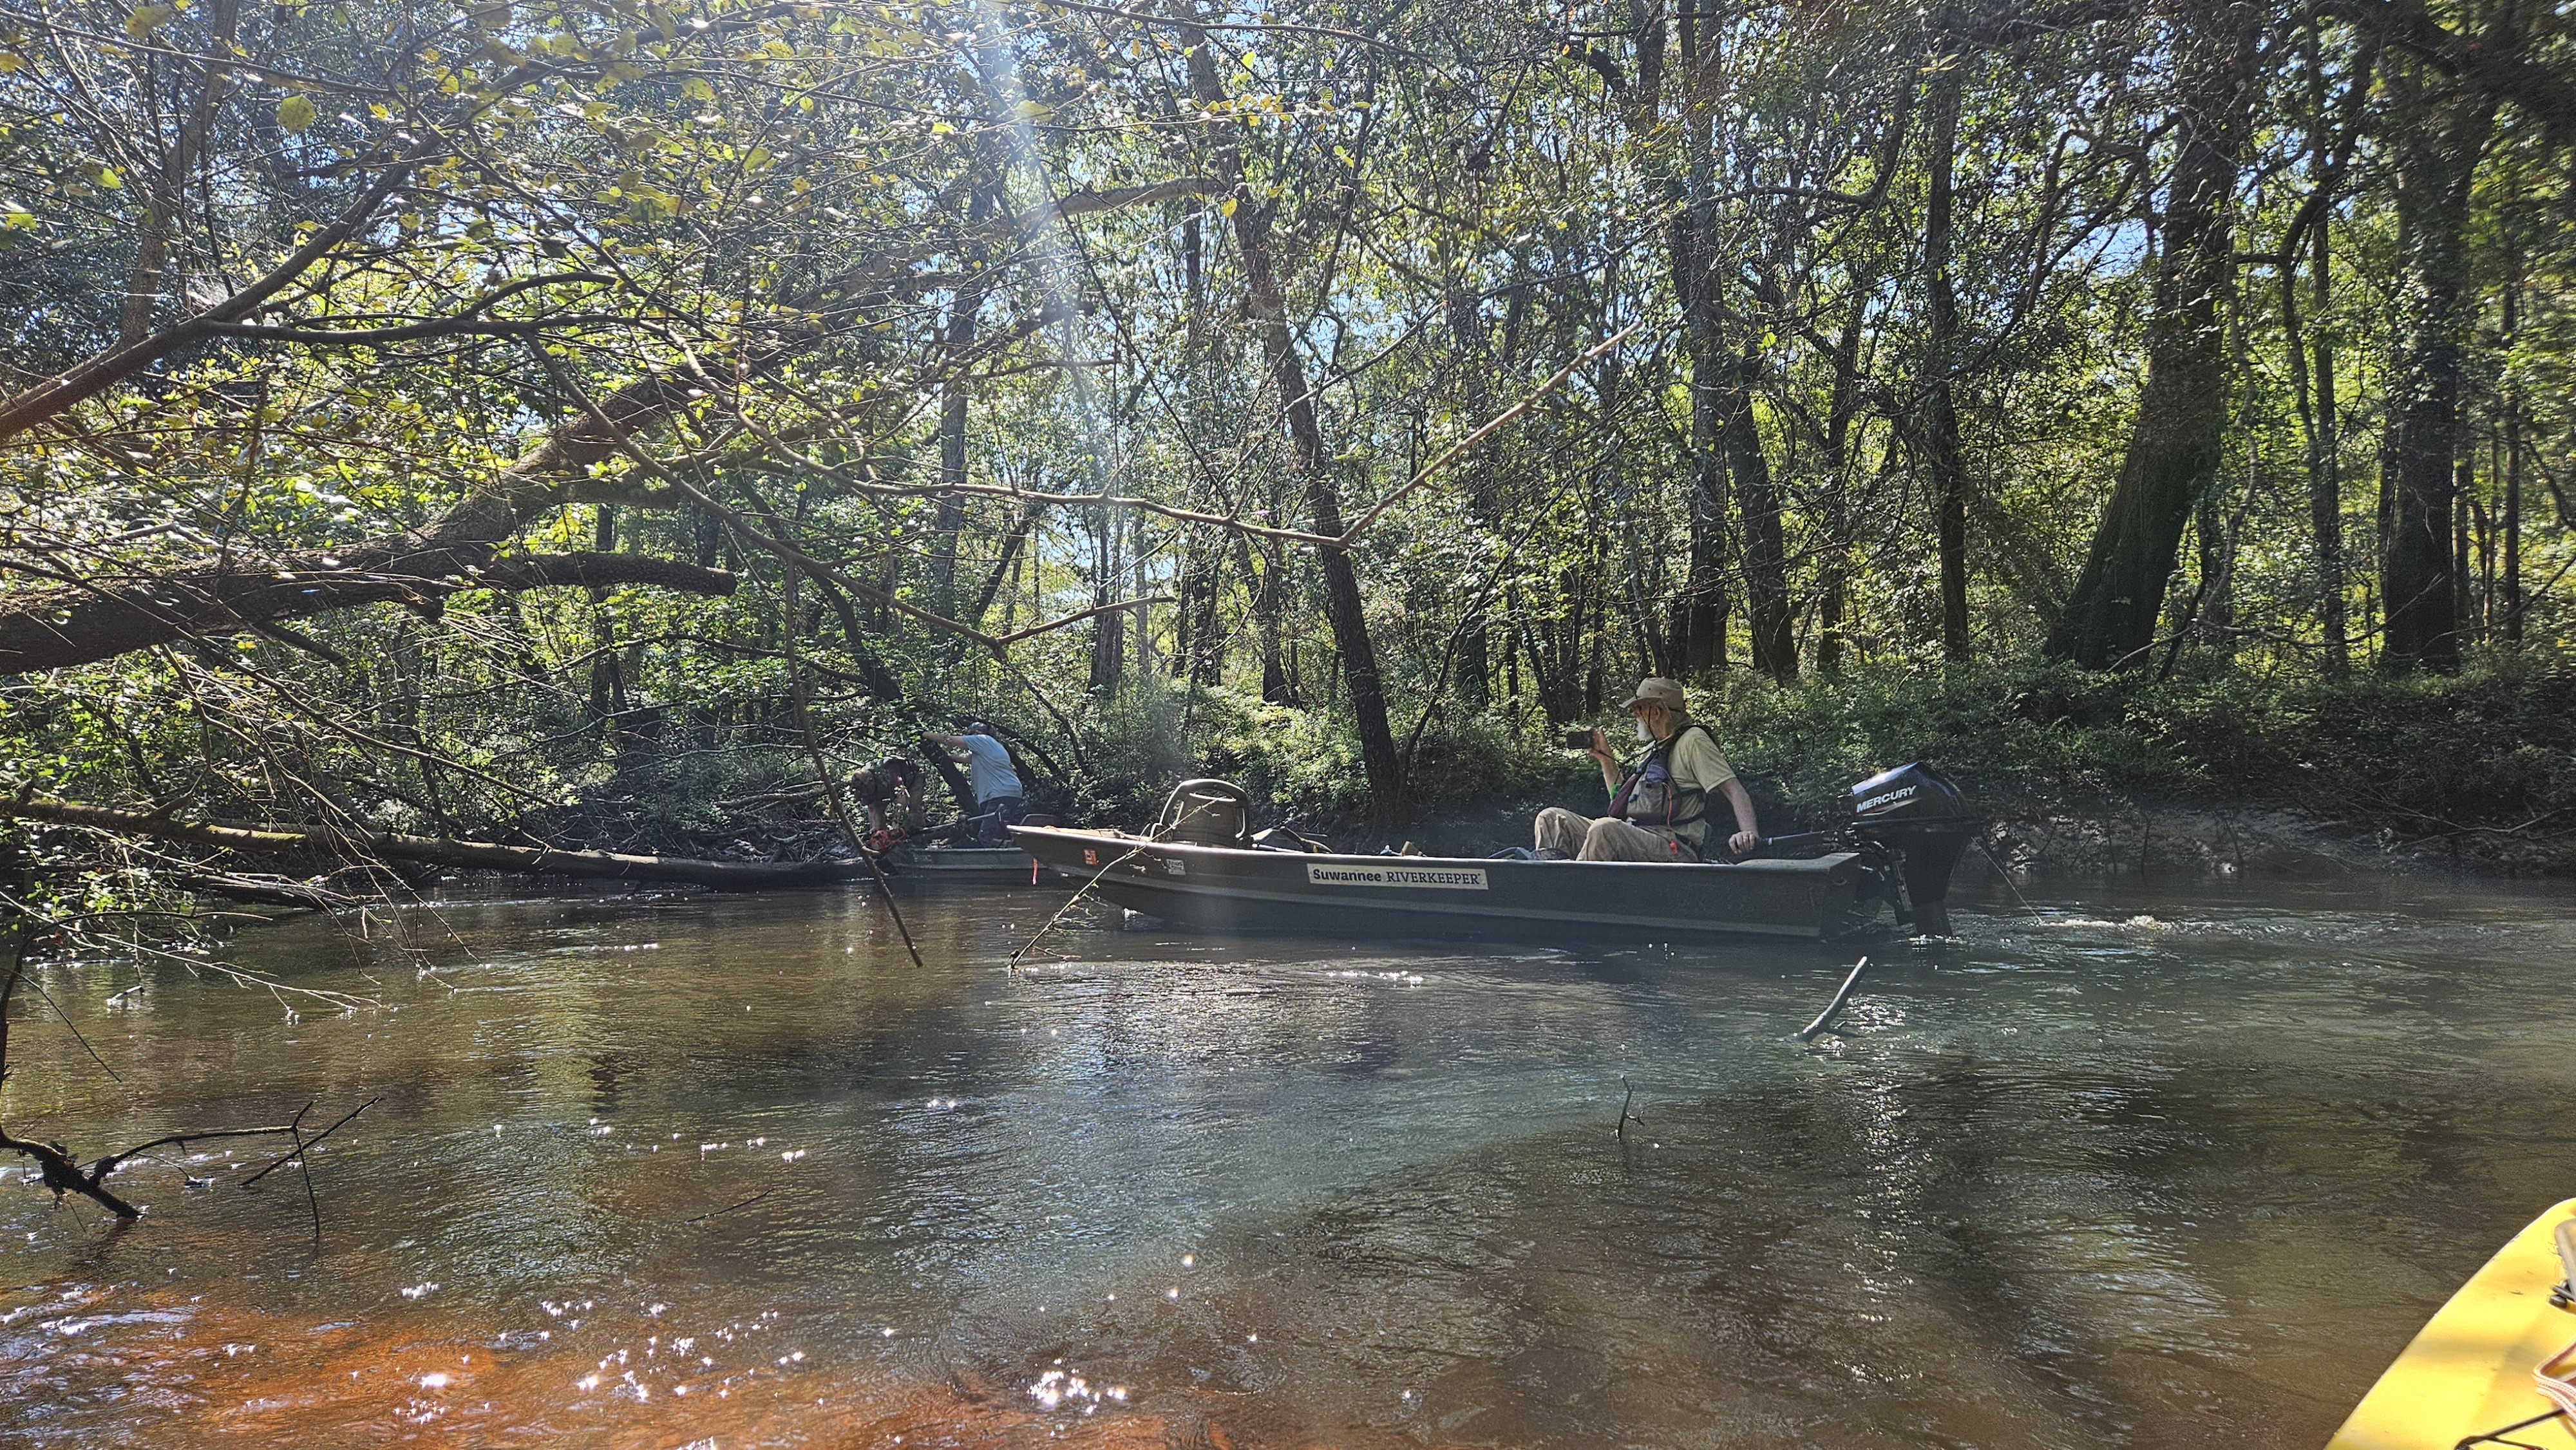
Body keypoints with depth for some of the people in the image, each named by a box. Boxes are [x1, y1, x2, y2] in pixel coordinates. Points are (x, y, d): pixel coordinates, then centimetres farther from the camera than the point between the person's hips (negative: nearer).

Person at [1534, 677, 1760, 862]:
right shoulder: (1655, 748, 26)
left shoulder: (1692, 740, -1)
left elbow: (1733, 789, -11)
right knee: (1552, 819, -2)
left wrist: (1749, 831, -28)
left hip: (1673, 851, -9)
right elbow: (1623, 799, 31)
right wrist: (1606, 758, 24)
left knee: (1605, 828, -38)